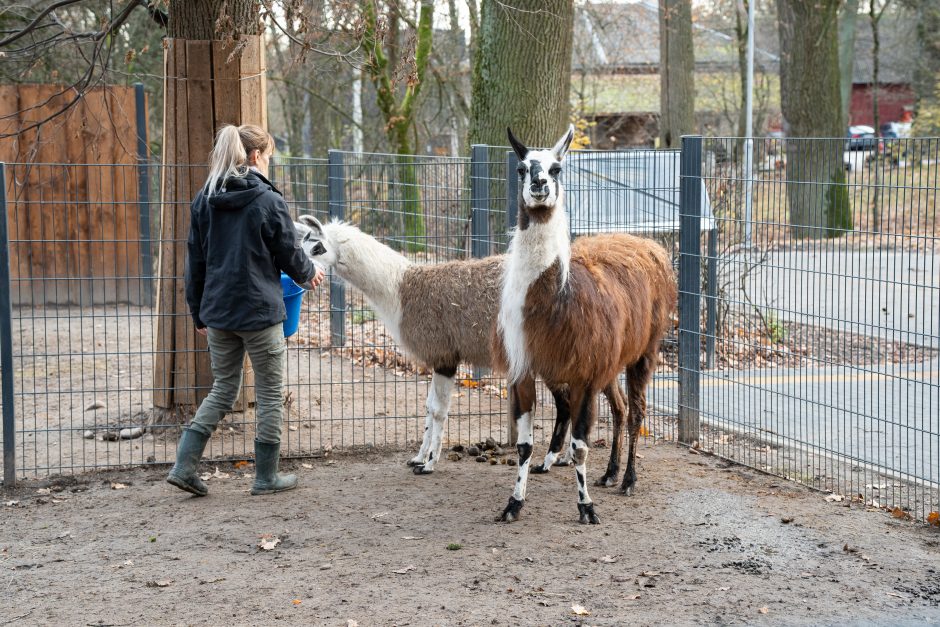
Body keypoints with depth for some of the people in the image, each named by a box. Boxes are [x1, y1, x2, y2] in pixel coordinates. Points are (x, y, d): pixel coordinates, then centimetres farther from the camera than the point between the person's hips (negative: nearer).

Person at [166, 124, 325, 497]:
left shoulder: (204, 200, 5)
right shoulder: (268, 201, -11)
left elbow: (195, 263, 9)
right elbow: (289, 255, -3)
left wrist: (199, 312, 17)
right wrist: (309, 274, 19)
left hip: (218, 312, 6)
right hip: (259, 312, -5)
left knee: (223, 389, 16)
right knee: (270, 393, 9)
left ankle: (184, 466, 5)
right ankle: (266, 477, 15)